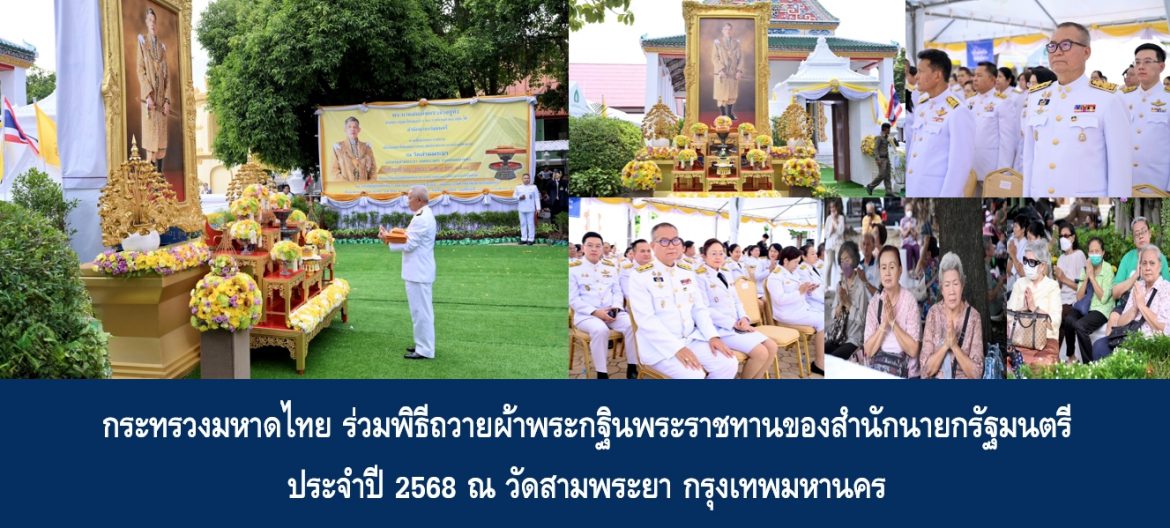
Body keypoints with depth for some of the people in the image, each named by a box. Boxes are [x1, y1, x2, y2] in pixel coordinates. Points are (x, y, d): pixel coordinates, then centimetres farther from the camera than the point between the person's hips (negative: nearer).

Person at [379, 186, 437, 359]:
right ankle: (423, 345, 25)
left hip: (419, 273, -11)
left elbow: (409, 245, -20)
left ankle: (425, 351, 1)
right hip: (419, 271, 11)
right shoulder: (424, 215, 13)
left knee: (421, 311, -4)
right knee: (421, 310, 17)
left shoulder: (422, 219, -21)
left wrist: (389, 240, -8)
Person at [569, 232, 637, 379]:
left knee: (632, 325, -26)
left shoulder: (611, 266, 16)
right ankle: (602, 374, -27)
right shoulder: (573, 268, 2)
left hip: (612, 312, 4)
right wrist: (595, 312, -16)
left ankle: (632, 367, -15)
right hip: (586, 315, -4)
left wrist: (615, 308, -9)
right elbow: (573, 299, -4)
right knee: (600, 330, -37)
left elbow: (617, 292, 15)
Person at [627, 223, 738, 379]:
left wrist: (712, 336, -5)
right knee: (693, 375, -30)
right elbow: (646, 319, -17)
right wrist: (677, 348, -25)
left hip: (691, 339, 6)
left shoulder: (687, 272, 12)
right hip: (660, 345, -6)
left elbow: (699, 308, 14)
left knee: (729, 364, -13)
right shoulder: (640, 276, -9)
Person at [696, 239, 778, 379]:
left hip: (737, 325, 9)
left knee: (772, 347, -4)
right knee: (760, 353, -21)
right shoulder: (700, 277, -9)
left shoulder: (726, 275, 17)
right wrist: (733, 323, -18)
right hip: (720, 328, -8)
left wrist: (743, 318, -2)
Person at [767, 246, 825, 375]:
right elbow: (780, 299, -22)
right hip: (788, 314, -9)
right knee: (821, 321, -21)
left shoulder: (794, 274, 16)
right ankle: (819, 363, -17)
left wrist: (808, 290, 1)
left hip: (803, 308, 9)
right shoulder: (775, 276, -10)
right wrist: (800, 291, -24)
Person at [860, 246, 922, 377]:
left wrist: (893, 322, -17)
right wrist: (884, 323, -14)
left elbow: (913, 350, -9)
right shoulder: (874, 302, 5)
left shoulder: (910, 300, -4)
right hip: (876, 366, 3)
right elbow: (868, 351, -2)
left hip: (903, 369, -3)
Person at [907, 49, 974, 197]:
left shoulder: (958, 113, -11)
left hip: (937, 192, -7)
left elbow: (960, 164, -12)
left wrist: (946, 196, -14)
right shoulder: (920, 107, 11)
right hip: (913, 190, 7)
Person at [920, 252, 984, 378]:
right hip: (937, 380, 0)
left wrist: (955, 346, -18)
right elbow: (926, 369, -4)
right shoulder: (933, 313, -1)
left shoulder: (973, 316, -4)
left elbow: (976, 373, -7)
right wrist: (945, 345, -17)